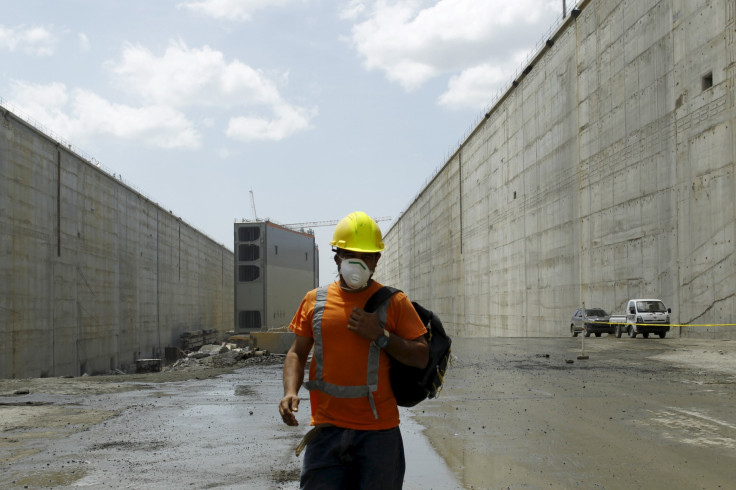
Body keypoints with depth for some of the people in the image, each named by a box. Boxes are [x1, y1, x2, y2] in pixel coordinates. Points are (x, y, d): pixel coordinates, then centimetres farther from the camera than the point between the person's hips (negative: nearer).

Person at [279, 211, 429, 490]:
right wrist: (290, 391, -6)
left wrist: (380, 336, -14)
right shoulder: (314, 301, 8)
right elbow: (297, 353, 11)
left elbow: (421, 357, -1)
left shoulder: (394, 303, 1)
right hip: (327, 428, 1)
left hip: (379, 431, -1)